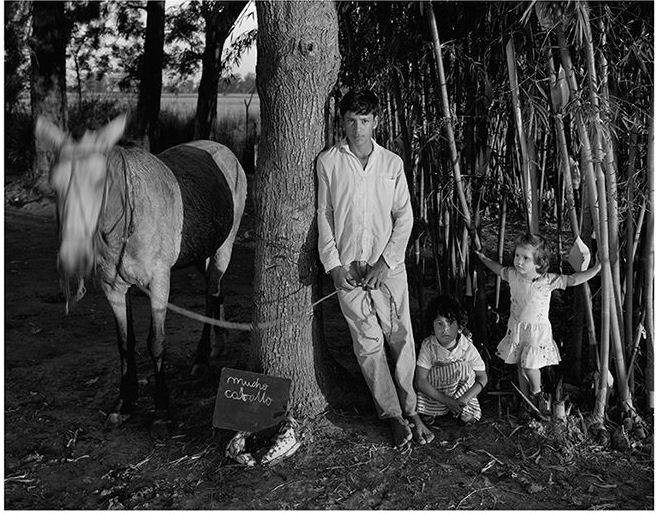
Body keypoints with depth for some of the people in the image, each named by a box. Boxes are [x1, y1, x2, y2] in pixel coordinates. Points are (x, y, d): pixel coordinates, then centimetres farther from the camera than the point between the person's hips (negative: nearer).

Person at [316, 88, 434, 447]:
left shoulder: (392, 163, 6)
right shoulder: (328, 162, 4)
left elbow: (404, 216, 4)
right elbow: (323, 215, 4)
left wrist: (386, 262, -6)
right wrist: (333, 264, -5)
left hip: (388, 265, 1)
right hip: (348, 269, 0)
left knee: (400, 337, 2)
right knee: (368, 343, 2)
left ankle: (409, 408, 19)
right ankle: (393, 415, 13)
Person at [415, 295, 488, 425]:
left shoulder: (468, 347, -20)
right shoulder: (428, 345, -22)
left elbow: (483, 378, -11)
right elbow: (420, 381, -23)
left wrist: (464, 399, -25)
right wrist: (447, 401, -28)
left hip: (461, 388, 1)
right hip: (436, 389, 0)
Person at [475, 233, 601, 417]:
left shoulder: (548, 280, -20)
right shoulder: (513, 275, -7)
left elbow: (573, 279, -19)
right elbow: (498, 269, 13)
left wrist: (597, 267, -23)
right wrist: (482, 257, 23)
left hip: (537, 331, -4)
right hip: (516, 327, 4)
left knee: (530, 366, -7)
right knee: (520, 367, 11)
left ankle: (537, 393, 26)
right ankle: (527, 404, 28)